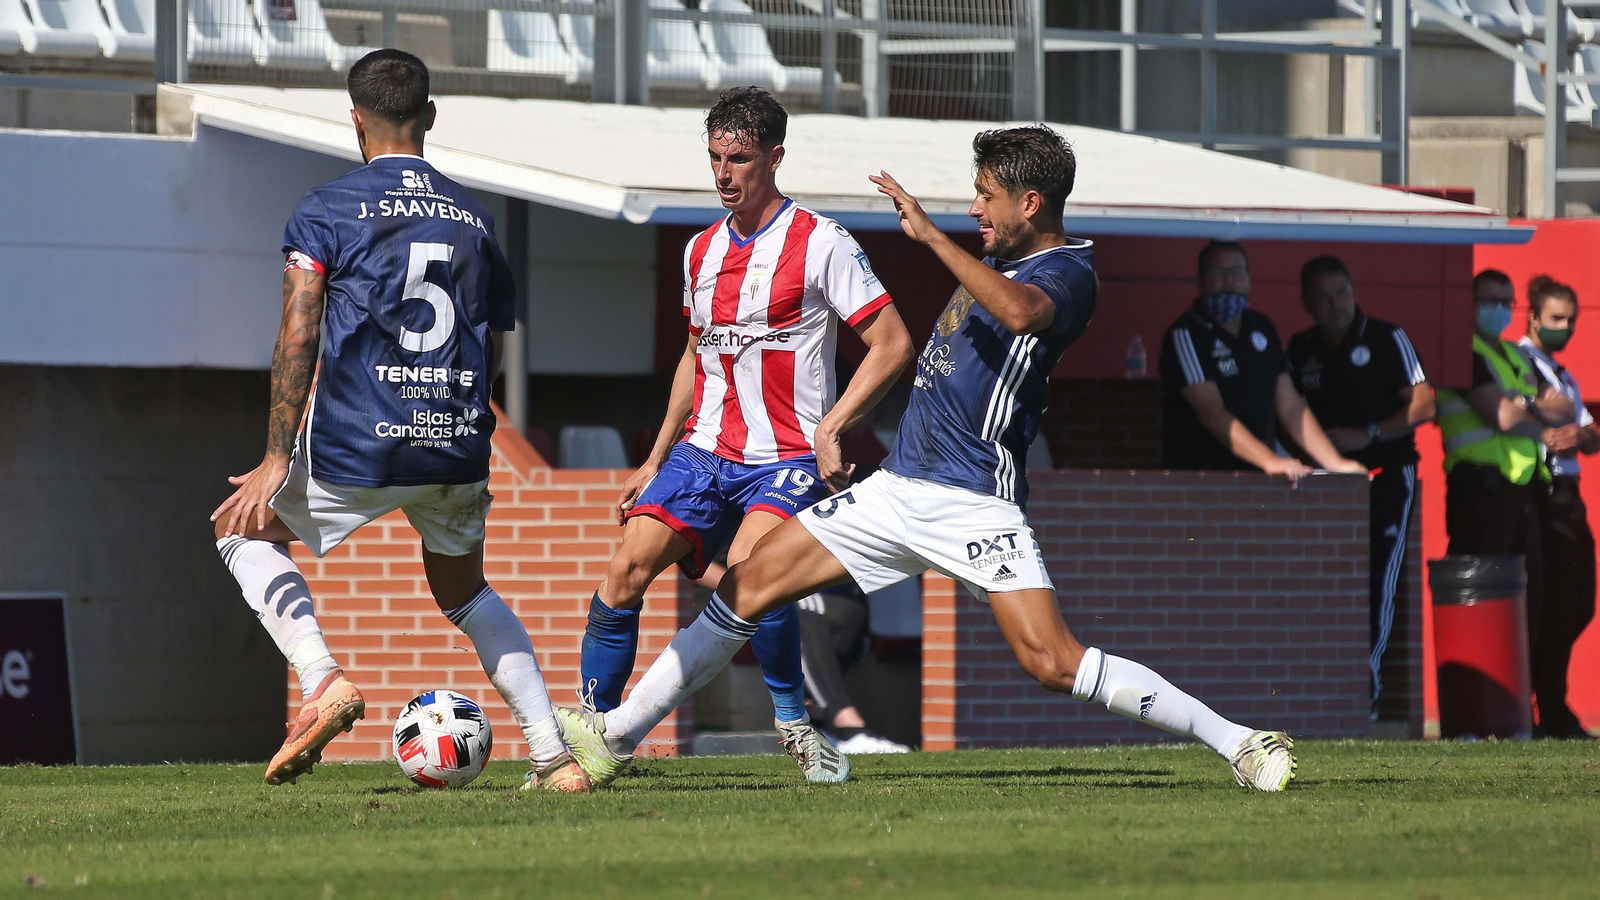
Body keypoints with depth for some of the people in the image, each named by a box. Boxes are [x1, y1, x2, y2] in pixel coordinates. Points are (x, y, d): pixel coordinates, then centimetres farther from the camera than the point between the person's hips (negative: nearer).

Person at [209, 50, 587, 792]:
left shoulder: (326, 211, -2)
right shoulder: (474, 218, 12)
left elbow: (298, 339, -10)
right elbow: (494, 347, 15)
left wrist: (277, 461, -10)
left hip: (356, 450, -4)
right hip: (458, 449, 4)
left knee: (243, 529, 21)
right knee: (465, 592, 27)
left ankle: (323, 682, 0)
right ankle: (554, 756, 13)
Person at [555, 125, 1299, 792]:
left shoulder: (1067, 273, -12)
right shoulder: (1002, 262, 15)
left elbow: (1019, 310, -36)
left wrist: (930, 234, -31)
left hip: (975, 503, -8)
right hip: (900, 488, 9)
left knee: (1052, 661, -21)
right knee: (748, 587, 3)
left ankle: (1238, 744, -13)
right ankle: (614, 738, 7)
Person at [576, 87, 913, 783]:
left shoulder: (820, 243, -7)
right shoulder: (702, 250, 13)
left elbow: (892, 344, -9)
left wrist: (829, 431, -17)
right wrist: (656, 459, 21)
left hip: (787, 459, -6)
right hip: (703, 451, 6)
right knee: (626, 569, -9)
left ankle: (793, 720, -10)